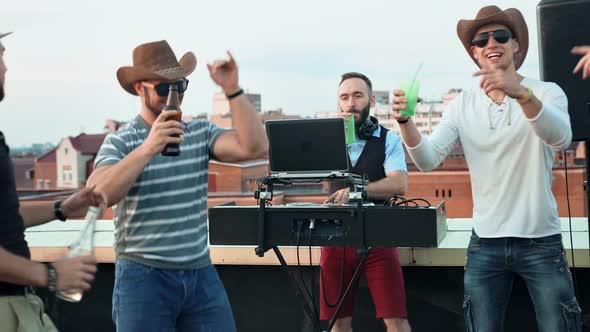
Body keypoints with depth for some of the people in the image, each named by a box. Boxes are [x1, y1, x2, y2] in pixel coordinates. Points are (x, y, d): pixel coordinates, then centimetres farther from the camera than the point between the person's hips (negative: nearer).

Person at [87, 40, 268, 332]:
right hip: (144, 277, -3)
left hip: (201, 273, 4)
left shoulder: (201, 133, 7)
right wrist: (148, 148, -29)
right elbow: (96, 196, -21)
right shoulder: (120, 142, -4)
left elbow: (254, 148, -8)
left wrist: (232, 89, -13)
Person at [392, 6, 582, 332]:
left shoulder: (546, 92, -5)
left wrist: (522, 93, -44)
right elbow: (428, 159, -9)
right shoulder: (463, 104, 2)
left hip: (541, 241, -2)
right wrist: (406, 122, -29)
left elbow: (560, 138, -27)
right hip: (485, 243, 2)